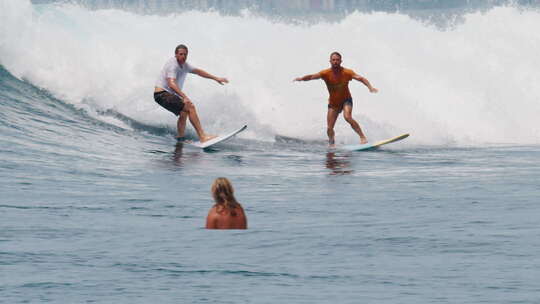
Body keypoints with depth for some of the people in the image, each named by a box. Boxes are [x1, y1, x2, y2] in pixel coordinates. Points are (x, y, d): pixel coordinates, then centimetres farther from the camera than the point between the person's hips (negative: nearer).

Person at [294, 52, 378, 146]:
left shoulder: (347, 73, -19)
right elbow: (312, 76, -26)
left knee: (347, 117, -31)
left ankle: (363, 137, -21)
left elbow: (361, 78, -25)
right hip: (333, 103, 2)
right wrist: (301, 78, -45)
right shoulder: (326, 73, -17)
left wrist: (370, 87, -42)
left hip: (346, 100, -2)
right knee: (329, 128, 1)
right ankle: (331, 144, 31)